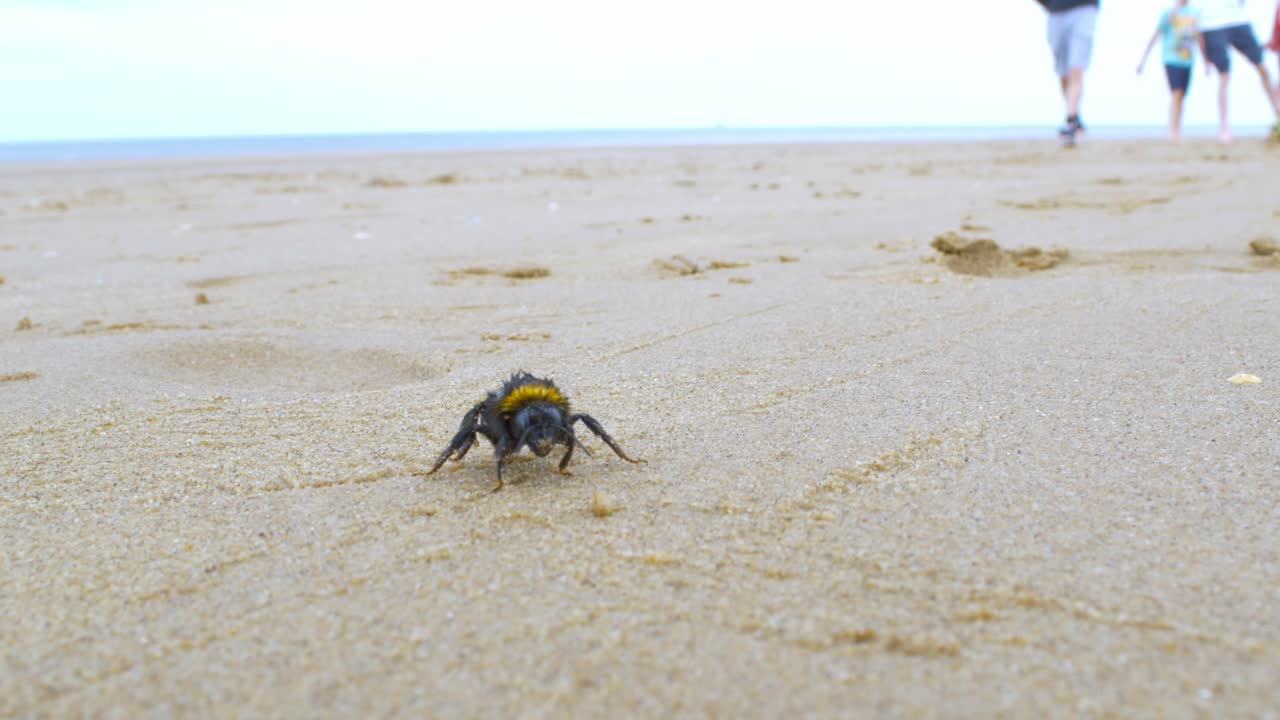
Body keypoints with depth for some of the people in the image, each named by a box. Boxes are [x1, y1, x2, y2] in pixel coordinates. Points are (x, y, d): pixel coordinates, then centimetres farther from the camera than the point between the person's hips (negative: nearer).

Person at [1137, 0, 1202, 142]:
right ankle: (1172, 132, -18)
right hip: (1172, 60, -5)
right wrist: (1143, 60, -7)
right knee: (1176, 94, -16)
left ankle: (1178, 133, 6)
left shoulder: (1192, 15, 14)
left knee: (1181, 98, 3)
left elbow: (1199, 38, 22)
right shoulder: (1168, 13, 0)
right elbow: (1155, 36, -3)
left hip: (1187, 61, 5)